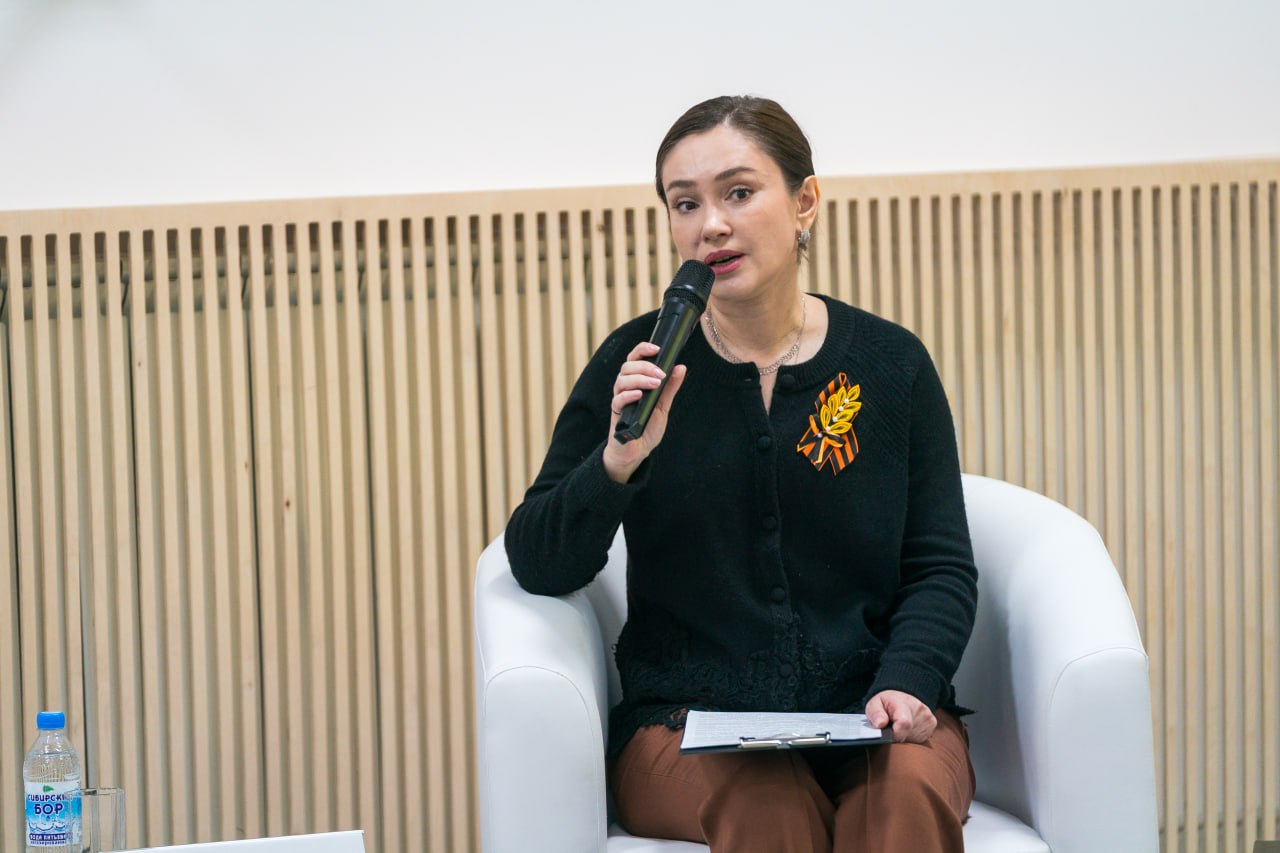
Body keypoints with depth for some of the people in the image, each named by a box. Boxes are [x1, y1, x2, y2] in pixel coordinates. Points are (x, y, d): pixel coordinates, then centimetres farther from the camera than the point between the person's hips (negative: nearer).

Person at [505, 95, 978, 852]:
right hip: (690, 723, -1)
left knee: (911, 790, -32)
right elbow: (538, 566, 1)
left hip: (866, 716, 1)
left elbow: (942, 567, 7)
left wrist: (905, 683, -12)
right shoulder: (640, 364, 3)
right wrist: (617, 464, -17)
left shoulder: (890, 363, 6)